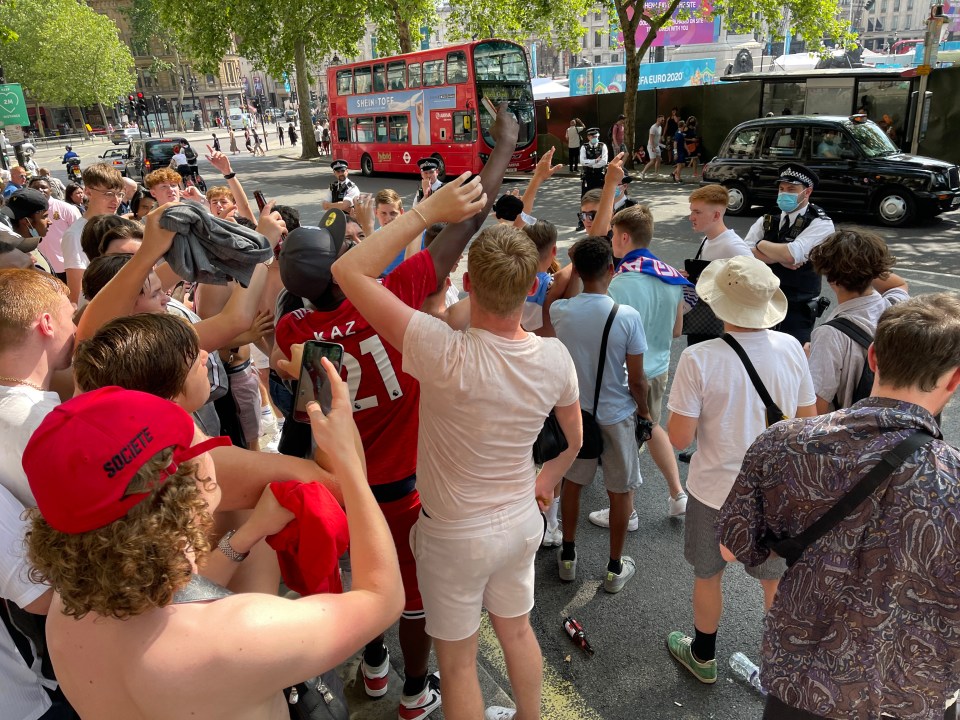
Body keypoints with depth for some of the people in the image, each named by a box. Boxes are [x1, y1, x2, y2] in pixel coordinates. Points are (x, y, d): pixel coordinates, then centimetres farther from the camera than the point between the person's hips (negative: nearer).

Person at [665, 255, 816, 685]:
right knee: (777, 581, 23)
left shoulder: (698, 359, -22)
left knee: (707, 576, 21)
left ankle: (703, 657, 42)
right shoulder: (790, 349, -11)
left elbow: (679, 438, -19)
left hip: (716, 490, -3)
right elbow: (807, 422, 0)